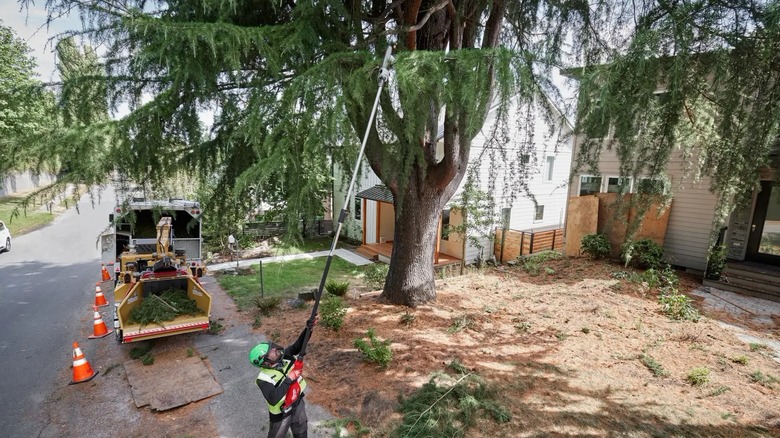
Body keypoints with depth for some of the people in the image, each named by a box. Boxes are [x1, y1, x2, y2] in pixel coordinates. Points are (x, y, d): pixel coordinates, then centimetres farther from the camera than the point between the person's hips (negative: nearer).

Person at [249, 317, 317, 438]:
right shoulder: (264, 378, -32)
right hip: (281, 413, -5)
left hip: (298, 403, 5)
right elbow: (273, 400, -41)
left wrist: (308, 329, -32)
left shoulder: (284, 356, -17)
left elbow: (297, 346, -15)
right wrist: (289, 379, -39)